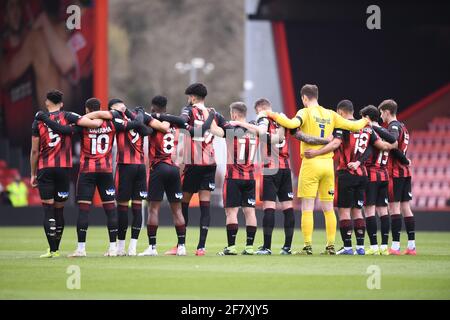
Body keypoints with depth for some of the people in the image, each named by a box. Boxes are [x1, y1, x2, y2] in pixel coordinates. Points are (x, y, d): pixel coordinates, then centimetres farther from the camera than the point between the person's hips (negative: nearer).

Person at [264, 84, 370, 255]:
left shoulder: (306, 112, -5)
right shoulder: (330, 115, 8)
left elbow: (292, 124, -25)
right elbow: (353, 126, 12)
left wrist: (274, 116, -12)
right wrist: (364, 122, 32)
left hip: (311, 163, -4)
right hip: (328, 163, 5)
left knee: (307, 208, -2)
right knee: (328, 208, 10)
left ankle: (308, 246, -7)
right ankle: (331, 245, 9)